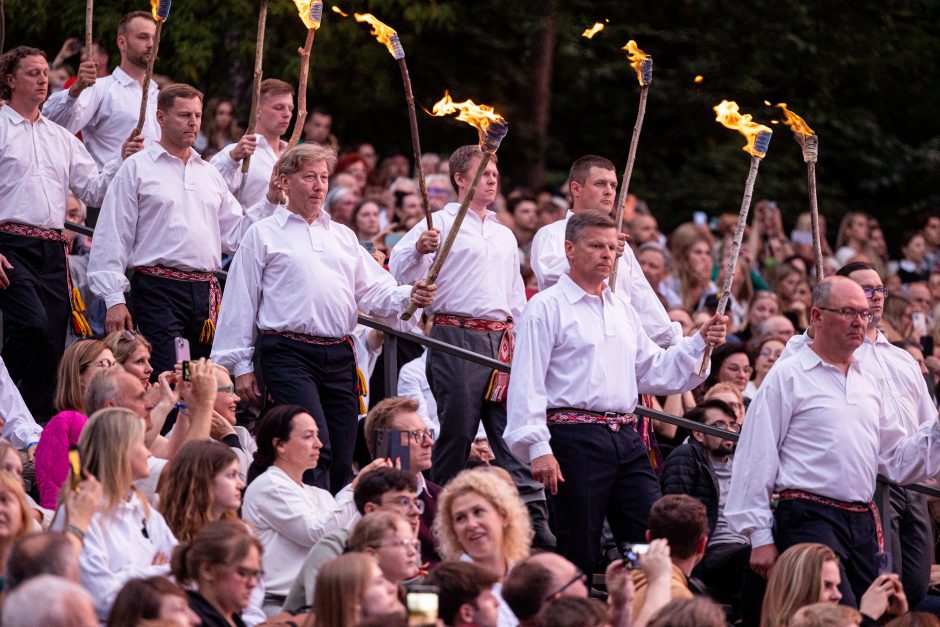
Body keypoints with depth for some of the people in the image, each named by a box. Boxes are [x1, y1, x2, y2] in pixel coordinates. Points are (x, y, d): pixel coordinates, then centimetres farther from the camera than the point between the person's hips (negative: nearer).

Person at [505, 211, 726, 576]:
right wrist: (537, 448, -17)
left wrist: (700, 343, 10)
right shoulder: (547, 308, -2)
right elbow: (528, 383, -9)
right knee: (578, 554, -4)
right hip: (575, 439, -7)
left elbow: (654, 371, 24)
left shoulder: (622, 310, 21)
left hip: (625, 438, 7)